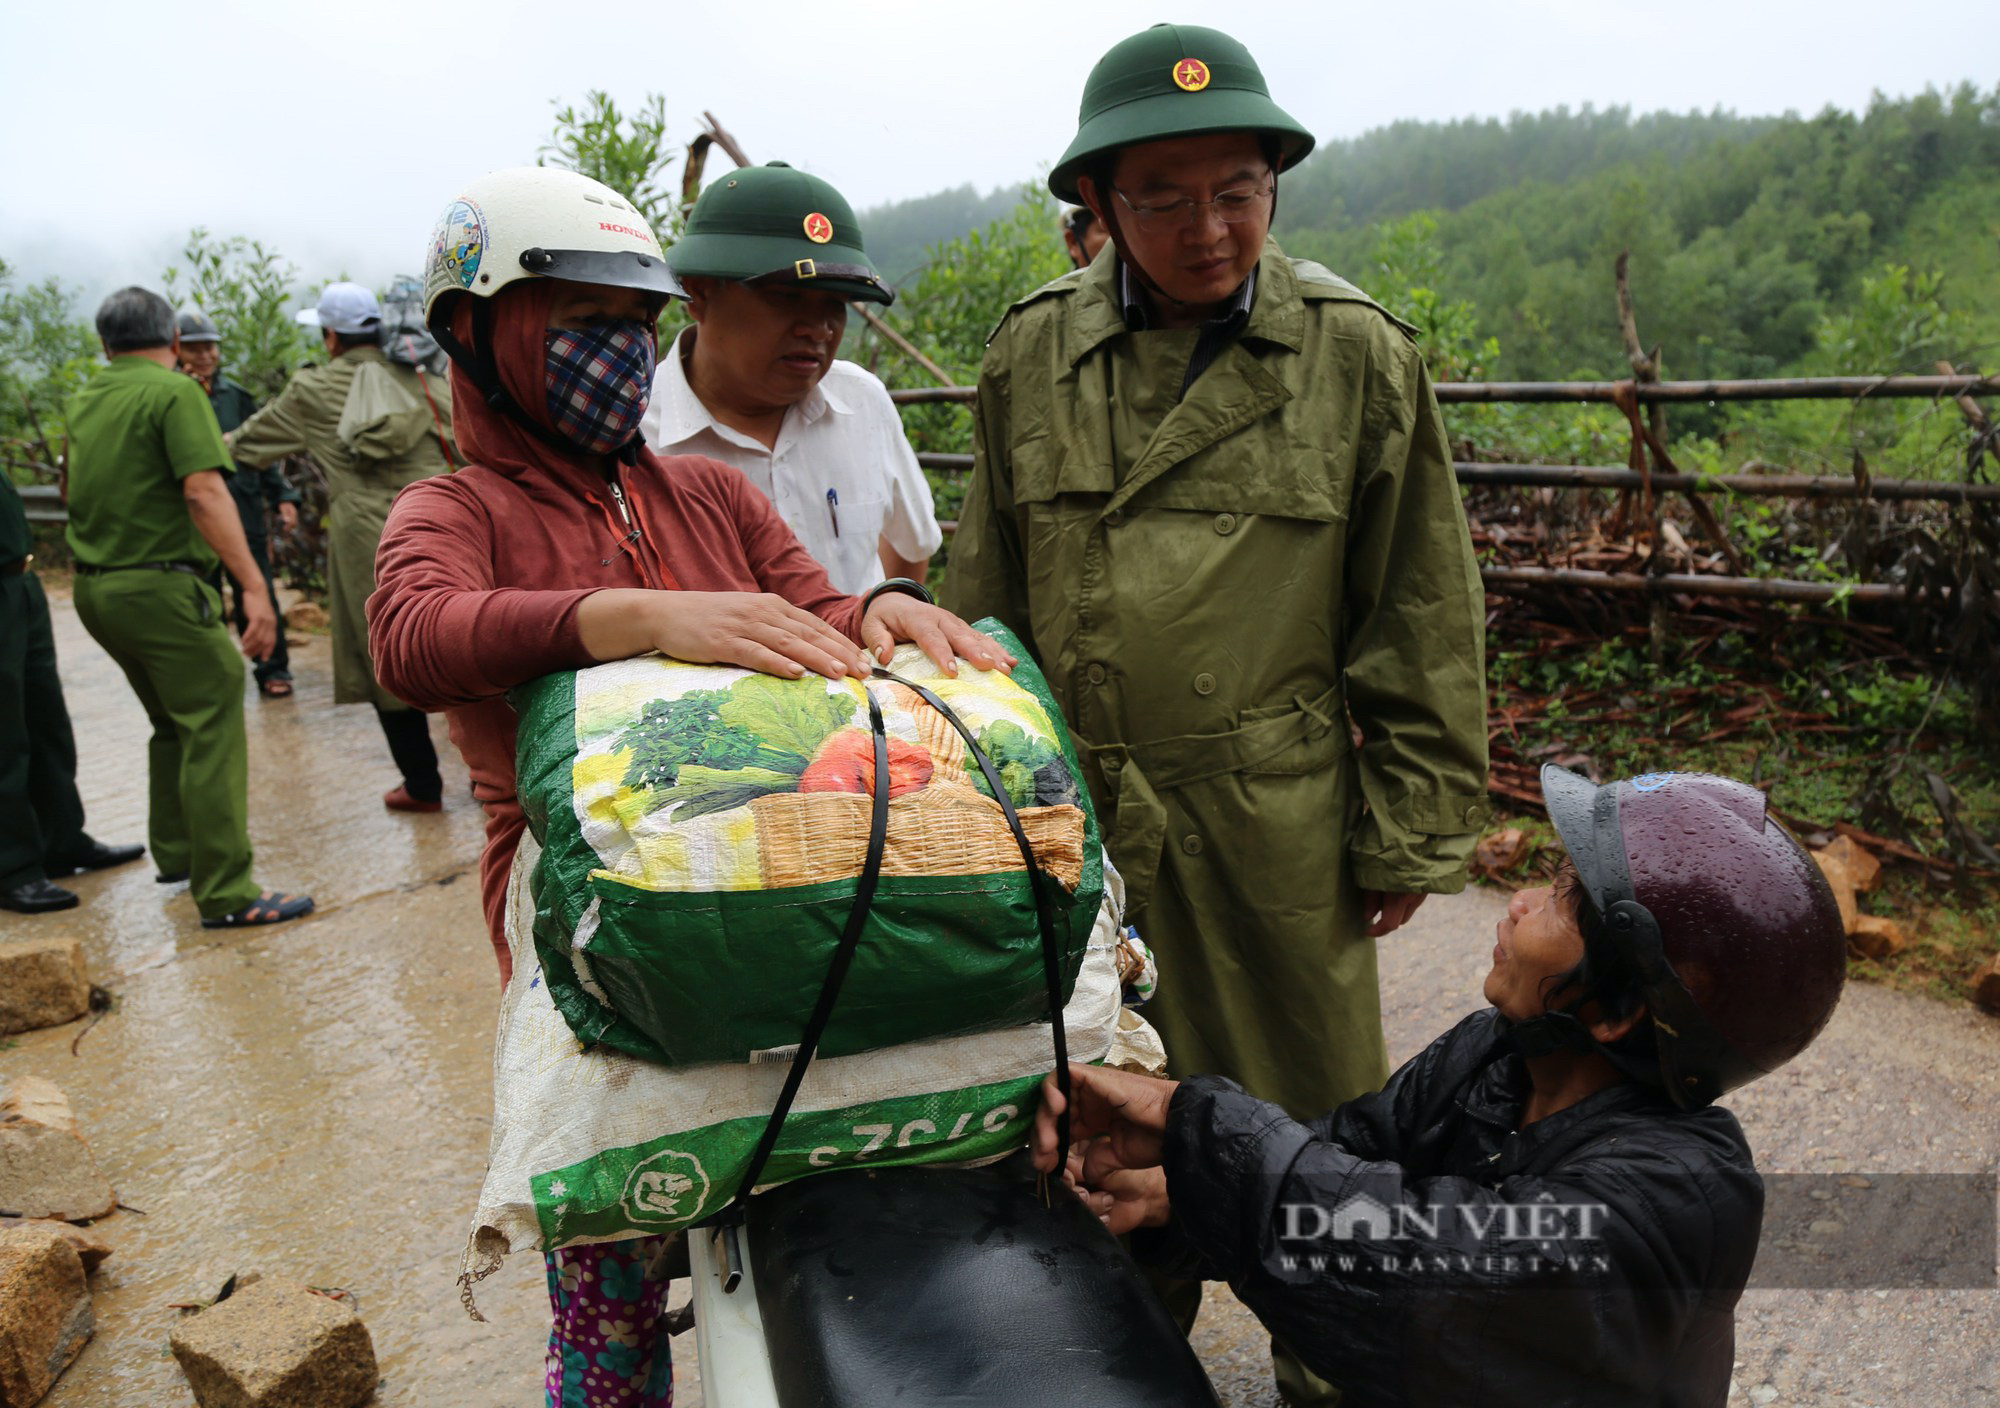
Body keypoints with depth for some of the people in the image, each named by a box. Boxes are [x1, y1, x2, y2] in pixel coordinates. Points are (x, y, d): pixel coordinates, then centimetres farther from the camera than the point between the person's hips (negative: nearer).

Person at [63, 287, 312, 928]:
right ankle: (226, 893, -9)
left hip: (94, 588, 9)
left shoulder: (84, 401, 14)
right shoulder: (175, 392, -10)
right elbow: (204, 493, -21)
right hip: (159, 587, -8)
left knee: (173, 723, 22)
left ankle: (177, 851, 33)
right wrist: (253, 586, -26)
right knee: (213, 732, -7)